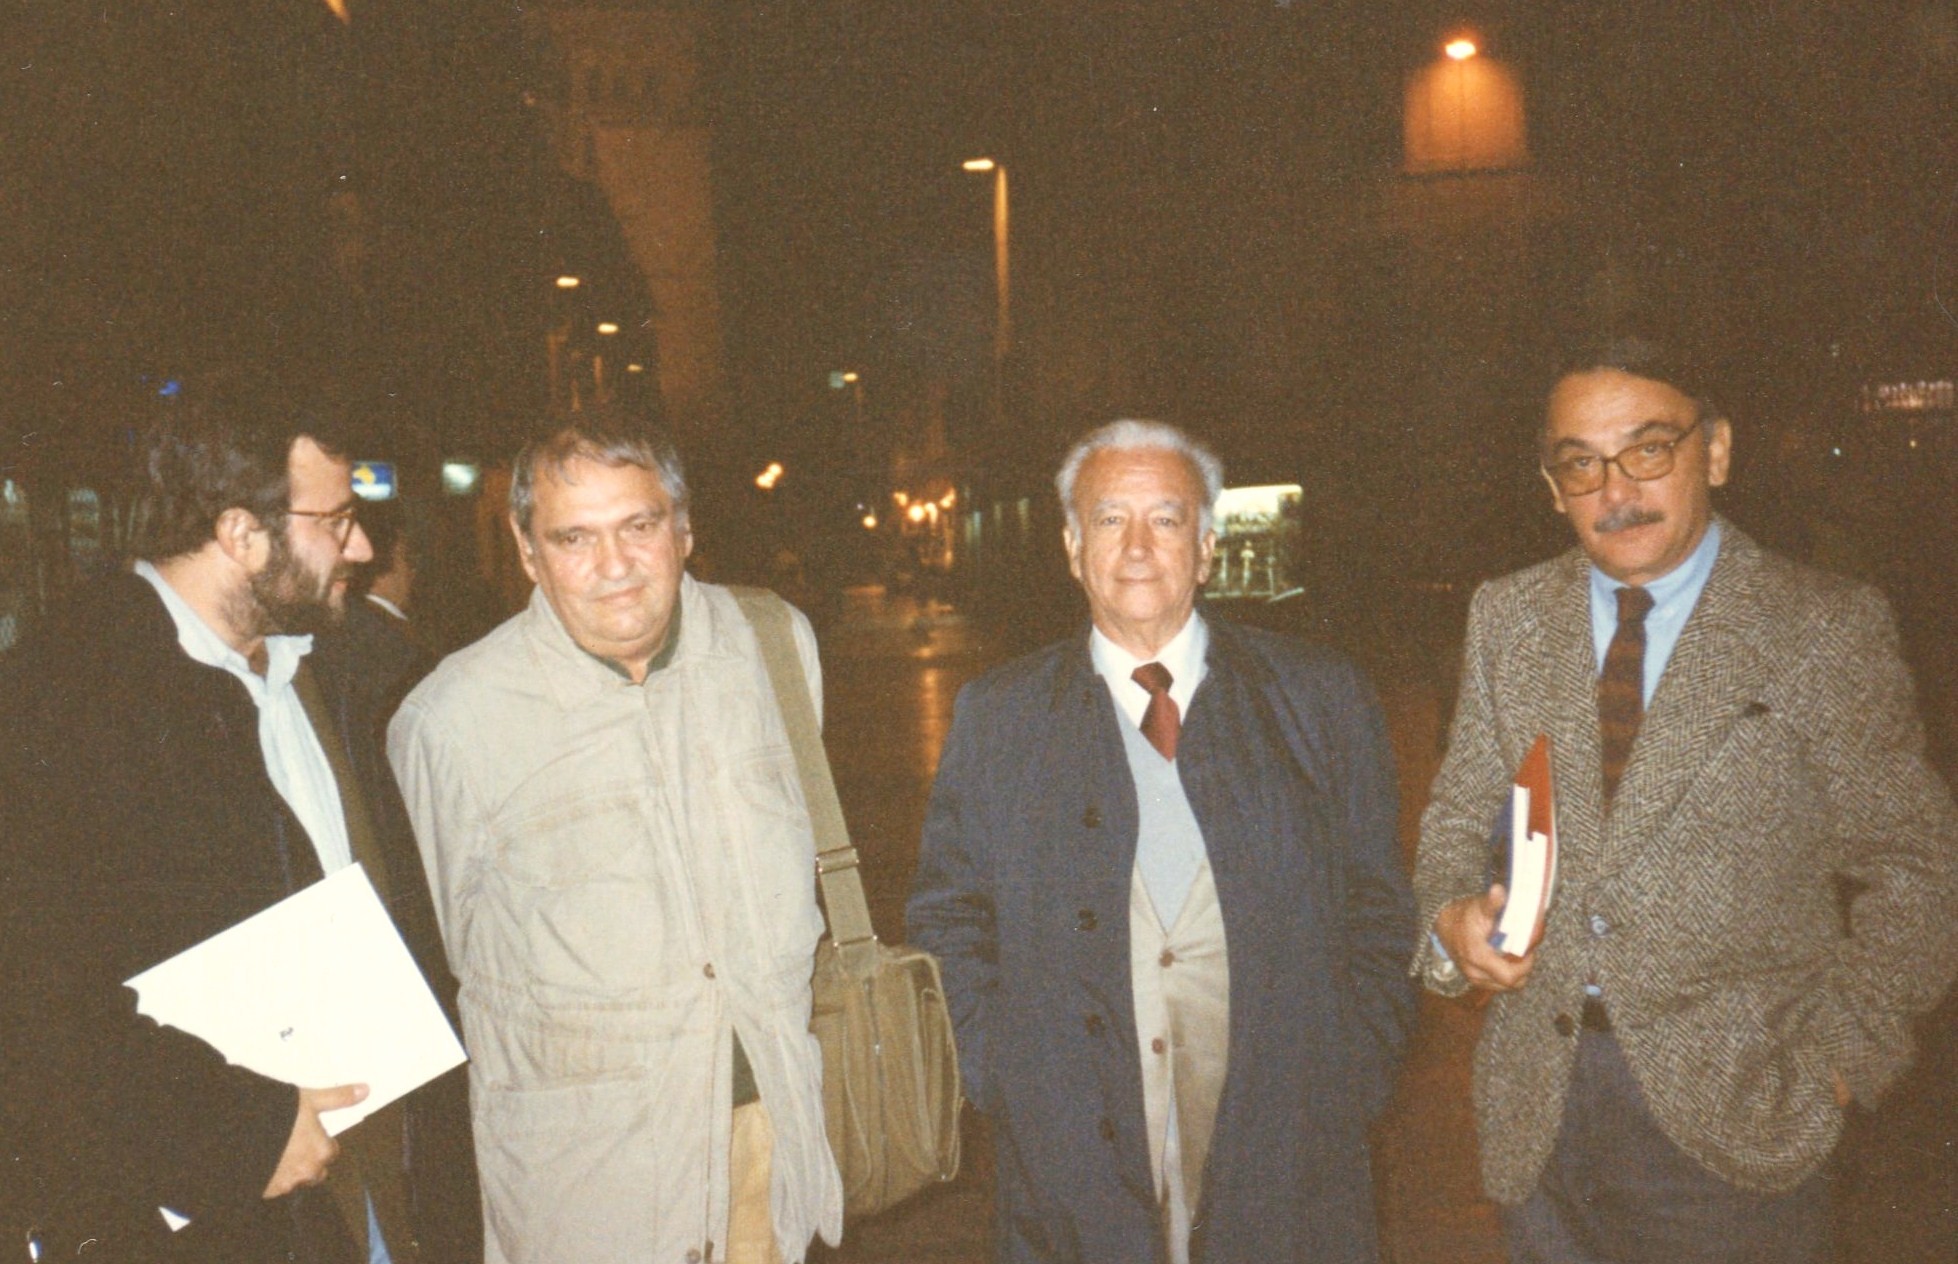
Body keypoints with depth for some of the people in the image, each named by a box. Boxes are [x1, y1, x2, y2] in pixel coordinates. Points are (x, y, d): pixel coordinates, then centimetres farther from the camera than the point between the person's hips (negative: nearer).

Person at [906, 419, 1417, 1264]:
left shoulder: (1321, 700, 4)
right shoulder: (997, 717, 4)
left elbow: (1378, 916, 5)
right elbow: (948, 925, 6)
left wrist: (1346, 1088, -3)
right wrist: (1006, 1085, -4)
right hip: (1073, 1158, 0)